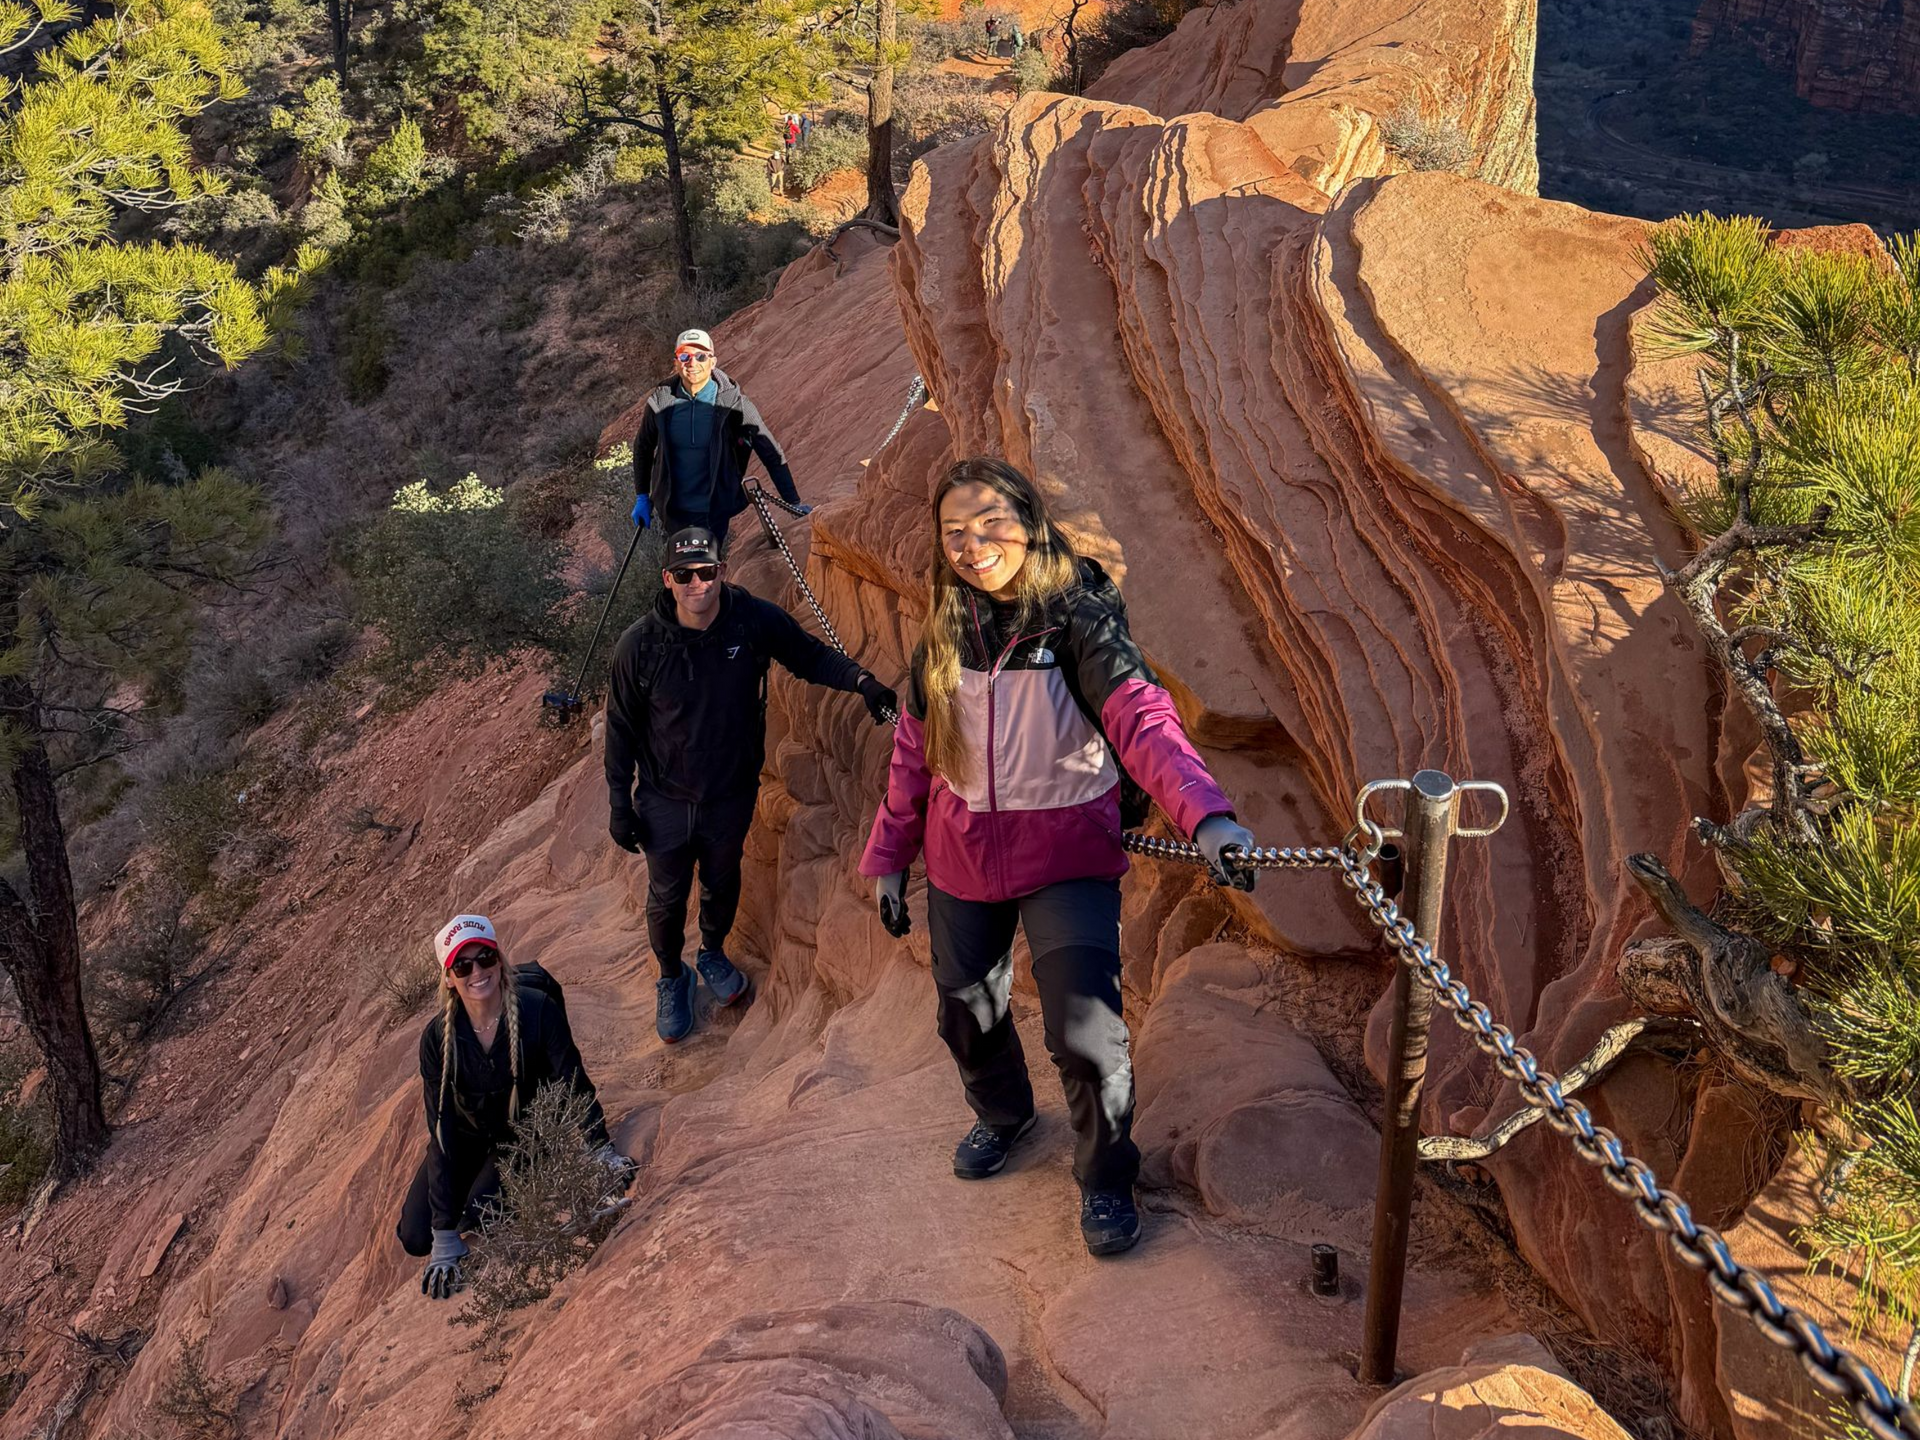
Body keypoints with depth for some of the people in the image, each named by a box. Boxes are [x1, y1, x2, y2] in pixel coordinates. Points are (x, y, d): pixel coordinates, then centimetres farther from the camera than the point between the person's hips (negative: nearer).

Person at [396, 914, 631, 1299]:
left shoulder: (538, 1011, -27)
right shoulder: (438, 1037, -21)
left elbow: (573, 1084, -20)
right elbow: (442, 1132, -20)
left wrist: (602, 1151, -35)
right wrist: (445, 1237, -23)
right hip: (467, 1136, 2)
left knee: (479, 1225, -22)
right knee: (415, 1237, -7)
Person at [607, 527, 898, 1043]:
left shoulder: (756, 621, -20)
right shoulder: (639, 645, -23)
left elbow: (812, 657, -2)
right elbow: (621, 729, -10)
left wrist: (862, 682, -21)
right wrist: (619, 806, -5)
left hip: (732, 797, 2)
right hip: (664, 803, -1)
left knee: (722, 883, 25)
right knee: (667, 898, 17)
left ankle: (714, 954, 56)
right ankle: (671, 978, 46)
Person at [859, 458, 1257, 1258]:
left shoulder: (1077, 614, -16)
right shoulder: (945, 629, -1)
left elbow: (1140, 715, -31)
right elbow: (915, 748, 8)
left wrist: (1206, 815, -46)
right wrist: (888, 856, 10)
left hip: (1066, 853, -5)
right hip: (962, 856, 5)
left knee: (1085, 1027, -10)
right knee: (967, 1011, 20)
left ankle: (1105, 1177, 18)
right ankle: (1002, 1114, 52)